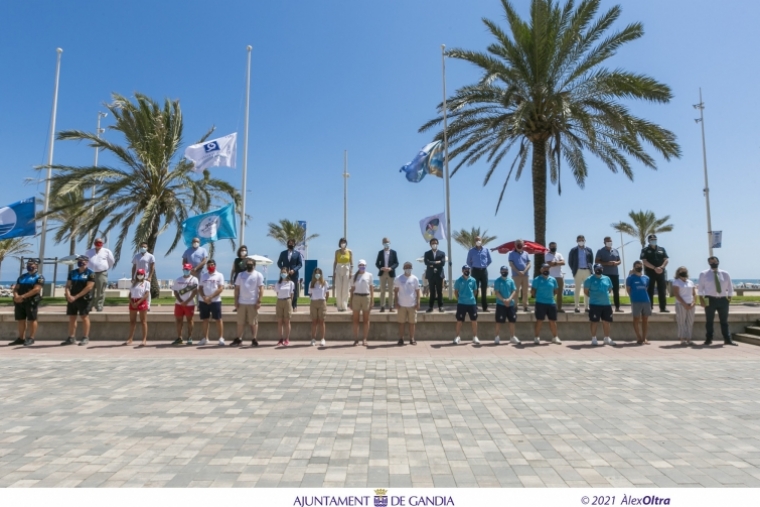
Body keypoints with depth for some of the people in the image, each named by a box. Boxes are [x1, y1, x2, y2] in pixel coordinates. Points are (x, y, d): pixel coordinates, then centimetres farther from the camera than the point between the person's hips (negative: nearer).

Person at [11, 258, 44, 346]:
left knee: (32, 320, -3)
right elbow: (16, 288, 13)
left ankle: (31, 338, 2)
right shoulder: (22, 277, 19)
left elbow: (36, 289, -15)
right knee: (21, 320, 10)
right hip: (19, 302, 7)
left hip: (31, 301, -7)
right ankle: (21, 338, 18)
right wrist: (16, 296, -8)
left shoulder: (39, 277, -2)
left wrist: (22, 296, -20)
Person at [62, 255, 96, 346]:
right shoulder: (72, 272, 14)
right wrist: (68, 295, -9)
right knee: (72, 318, 8)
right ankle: (71, 338, 14)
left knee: (84, 317, -3)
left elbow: (89, 287, -12)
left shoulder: (90, 273, -4)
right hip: (72, 299, 6)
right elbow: (68, 285, 11)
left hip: (84, 299, -6)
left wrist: (76, 296, -15)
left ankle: (85, 338, 3)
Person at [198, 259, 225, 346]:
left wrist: (210, 297, -16)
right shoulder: (203, 276, 13)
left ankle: (221, 338, 2)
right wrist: (204, 297, -9)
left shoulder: (219, 275, 1)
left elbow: (220, 288, -9)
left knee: (218, 319, -2)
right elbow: (200, 288, 10)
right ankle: (205, 338, 17)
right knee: (205, 319, 9)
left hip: (215, 301, -4)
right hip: (203, 301, 4)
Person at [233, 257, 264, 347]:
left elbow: (261, 289, -5)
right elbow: (237, 289, 10)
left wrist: (259, 301, -12)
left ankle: (254, 340, 5)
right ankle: (239, 339, 18)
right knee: (240, 322, 10)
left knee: (253, 322, 1)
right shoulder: (240, 275, 10)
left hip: (253, 303, -3)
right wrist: (236, 301, 3)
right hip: (241, 303, 3)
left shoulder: (258, 275, 0)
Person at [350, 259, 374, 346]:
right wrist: (350, 300, 5)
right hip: (356, 297, 1)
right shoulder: (355, 276, 10)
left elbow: (372, 288, 4)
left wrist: (372, 300, -3)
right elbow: (352, 289, 11)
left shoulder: (369, 275, 5)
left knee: (366, 319, 3)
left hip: (366, 297, -1)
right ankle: (356, 339, 7)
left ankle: (365, 339, 8)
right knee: (356, 319, 2)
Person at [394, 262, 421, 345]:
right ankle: (401, 339, 11)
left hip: (412, 305, 0)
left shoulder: (415, 279, 4)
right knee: (401, 322, 4)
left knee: (412, 322, 4)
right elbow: (396, 291, 4)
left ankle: (412, 339, 13)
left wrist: (418, 303, -2)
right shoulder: (399, 279, 2)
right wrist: (396, 302, -3)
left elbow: (417, 292, 5)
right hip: (402, 305, 0)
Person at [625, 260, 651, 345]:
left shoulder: (646, 278, 10)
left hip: (646, 301, 5)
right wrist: (633, 297, 2)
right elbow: (628, 289, 1)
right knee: (636, 320, 1)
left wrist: (645, 296, 7)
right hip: (636, 301, -5)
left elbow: (647, 289, 17)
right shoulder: (630, 278, -3)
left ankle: (644, 338, 16)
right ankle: (639, 338, 9)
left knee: (645, 320, 8)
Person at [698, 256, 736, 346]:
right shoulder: (703, 274, 1)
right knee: (709, 321, 4)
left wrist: (729, 298, 6)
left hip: (723, 300, 2)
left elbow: (730, 288, 14)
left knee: (724, 321, 9)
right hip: (710, 300, -2)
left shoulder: (725, 274, 8)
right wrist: (701, 300, -7)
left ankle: (728, 339, 17)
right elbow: (700, 288, 0)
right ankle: (708, 340, 10)